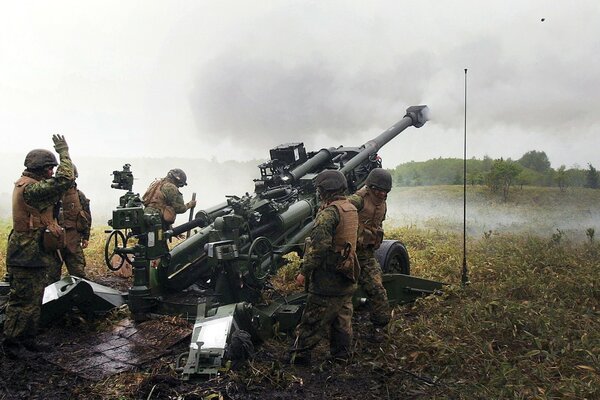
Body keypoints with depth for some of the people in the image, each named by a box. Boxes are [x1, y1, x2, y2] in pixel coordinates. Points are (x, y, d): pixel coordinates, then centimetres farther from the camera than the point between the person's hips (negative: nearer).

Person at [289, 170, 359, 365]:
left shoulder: (329, 212, -18)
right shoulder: (352, 209, 10)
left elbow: (319, 246, -23)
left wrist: (304, 271, -18)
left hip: (328, 278, -8)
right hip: (347, 277, 9)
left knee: (313, 319, 1)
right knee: (342, 318, 16)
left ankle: (299, 356, 10)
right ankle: (341, 355, 25)